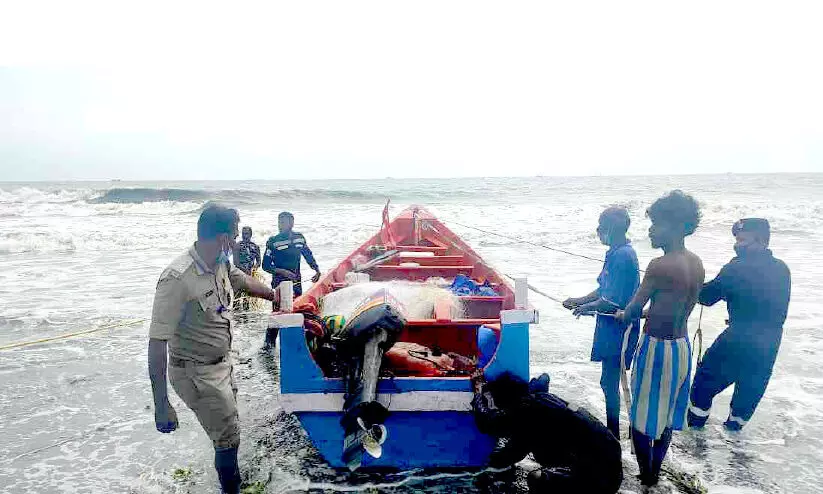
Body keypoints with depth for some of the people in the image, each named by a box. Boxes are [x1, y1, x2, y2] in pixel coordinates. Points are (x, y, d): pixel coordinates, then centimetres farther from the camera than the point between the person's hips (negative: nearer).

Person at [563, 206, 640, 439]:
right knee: (610, 381, 19)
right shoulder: (616, 253, 9)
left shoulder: (622, 256, -22)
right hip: (611, 327, 10)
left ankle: (612, 436, 17)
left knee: (609, 383, 2)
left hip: (618, 330, -10)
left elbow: (613, 301, -24)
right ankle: (611, 431, 33)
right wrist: (579, 301, 11)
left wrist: (587, 307, -9)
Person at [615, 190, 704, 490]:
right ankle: (654, 474, 37)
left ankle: (645, 479, 23)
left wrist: (622, 315, 9)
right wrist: (648, 313, 20)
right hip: (682, 346, 8)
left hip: (657, 348, -8)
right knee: (666, 416, 20)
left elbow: (633, 310, -12)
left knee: (643, 417, 9)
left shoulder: (660, 266, -23)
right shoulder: (697, 264, 2)